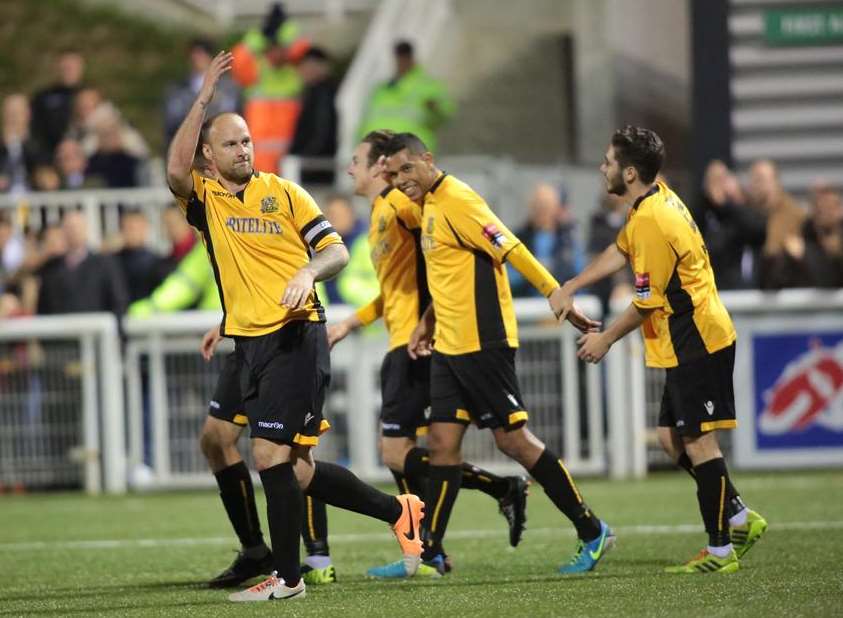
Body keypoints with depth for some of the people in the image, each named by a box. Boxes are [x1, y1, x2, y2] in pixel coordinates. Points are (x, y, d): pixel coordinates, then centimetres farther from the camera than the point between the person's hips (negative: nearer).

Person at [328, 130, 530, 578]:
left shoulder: (399, 203, -11)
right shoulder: (380, 214, 20)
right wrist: (351, 323, 30)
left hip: (416, 342, -10)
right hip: (401, 344, 10)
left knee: (396, 452, -12)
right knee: (394, 450, 10)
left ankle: (504, 489, -9)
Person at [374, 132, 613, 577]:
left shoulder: (456, 199, -14)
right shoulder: (430, 204, 15)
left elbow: (509, 248, -19)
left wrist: (555, 293, -23)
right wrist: (427, 323, 22)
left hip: (482, 342, -9)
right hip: (450, 346, 9)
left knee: (512, 439, -6)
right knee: (442, 443, 6)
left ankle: (592, 533, 2)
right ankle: (429, 553, 10)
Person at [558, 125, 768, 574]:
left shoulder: (652, 221, -22)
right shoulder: (659, 200, 9)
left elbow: (648, 302, -18)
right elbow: (620, 250, 26)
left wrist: (605, 339, -5)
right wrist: (572, 286, 23)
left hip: (695, 343, -10)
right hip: (689, 345, 10)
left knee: (697, 442, -6)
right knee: (671, 437, 15)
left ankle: (720, 550, -1)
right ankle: (740, 519, 21)